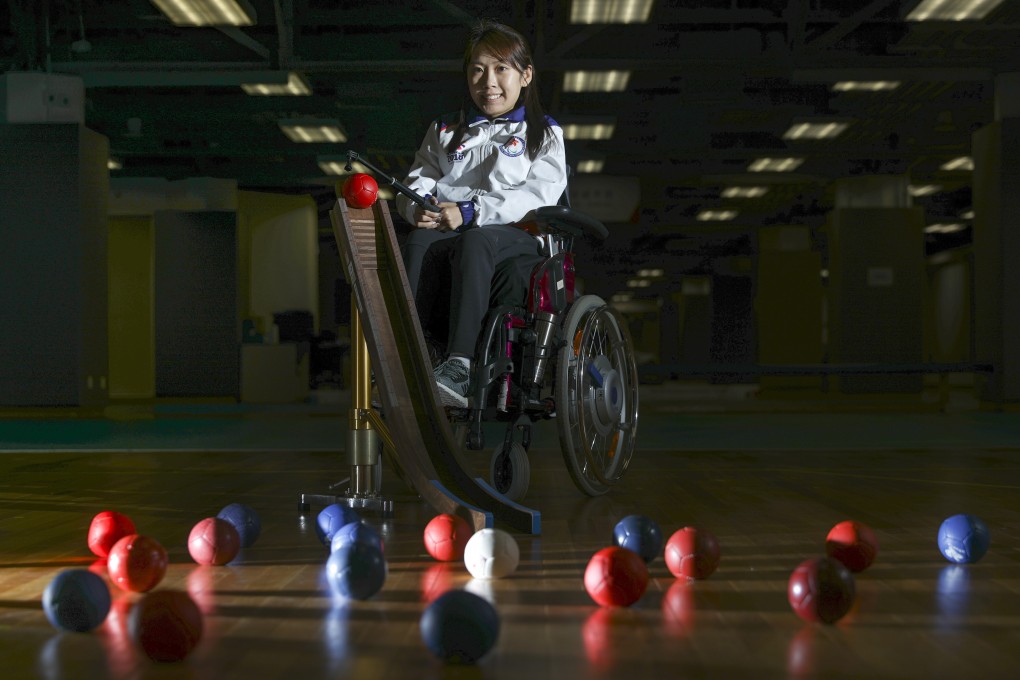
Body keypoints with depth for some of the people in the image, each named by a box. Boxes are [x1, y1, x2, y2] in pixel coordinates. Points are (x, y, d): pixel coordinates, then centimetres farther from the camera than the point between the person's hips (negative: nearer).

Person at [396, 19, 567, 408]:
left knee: (474, 242, -39)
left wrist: (470, 212, -15)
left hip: (517, 234, -3)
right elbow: (417, 180, 18)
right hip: (445, 228, 3)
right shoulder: (444, 131, 28)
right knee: (418, 241, -33)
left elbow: (540, 194, -3)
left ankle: (459, 368, -50)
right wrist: (419, 207, -10)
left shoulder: (543, 134, 15)